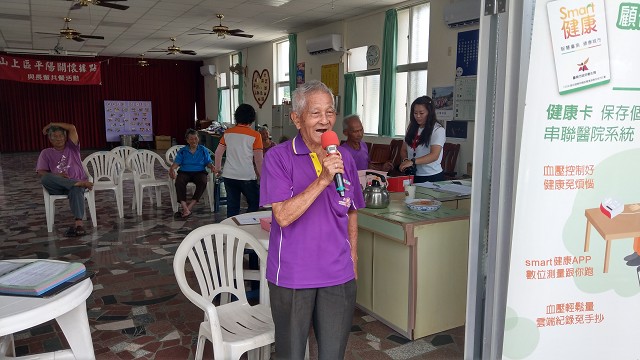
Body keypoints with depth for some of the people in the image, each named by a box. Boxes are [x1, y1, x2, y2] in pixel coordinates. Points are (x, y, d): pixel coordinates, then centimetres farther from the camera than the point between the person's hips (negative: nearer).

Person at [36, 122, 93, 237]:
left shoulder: (71, 147, 18)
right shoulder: (46, 153, 18)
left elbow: (72, 128, 4)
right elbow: (41, 172, 5)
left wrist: (51, 124, 14)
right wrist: (56, 176, -15)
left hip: (76, 182, -1)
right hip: (57, 187, 1)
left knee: (76, 190, -38)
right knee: (45, 178, -33)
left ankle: (78, 222, -54)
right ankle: (80, 183, -42)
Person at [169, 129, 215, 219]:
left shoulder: (203, 150, 16)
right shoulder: (182, 151, 16)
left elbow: (208, 162, 10)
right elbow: (177, 162, 5)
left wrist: (212, 167, -14)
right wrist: (172, 168, -18)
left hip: (199, 172, 0)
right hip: (185, 172, 0)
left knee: (203, 182, -36)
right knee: (179, 182, -35)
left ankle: (189, 206, -36)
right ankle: (185, 209, -43)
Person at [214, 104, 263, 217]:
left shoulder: (228, 133, 4)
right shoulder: (255, 135, -9)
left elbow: (218, 152, 9)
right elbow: (258, 160, -11)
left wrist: (218, 168, 23)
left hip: (229, 176, 4)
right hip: (247, 177, -4)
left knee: (232, 206, 12)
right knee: (254, 204, 12)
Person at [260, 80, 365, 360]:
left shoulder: (344, 159, 3)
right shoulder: (278, 157, -11)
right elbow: (283, 216, -20)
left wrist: (352, 262, 12)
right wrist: (322, 181, -27)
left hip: (339, 277, 4)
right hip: (292, 276, -3)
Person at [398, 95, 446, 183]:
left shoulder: (438, 129, -10)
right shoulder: (412, 128, 10)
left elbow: (434, 155, -22)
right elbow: (403, 150, 14)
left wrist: (412, 161, -35)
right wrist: (405, 160, -10)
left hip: (432, 177, -5)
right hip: (412, 176, 5)